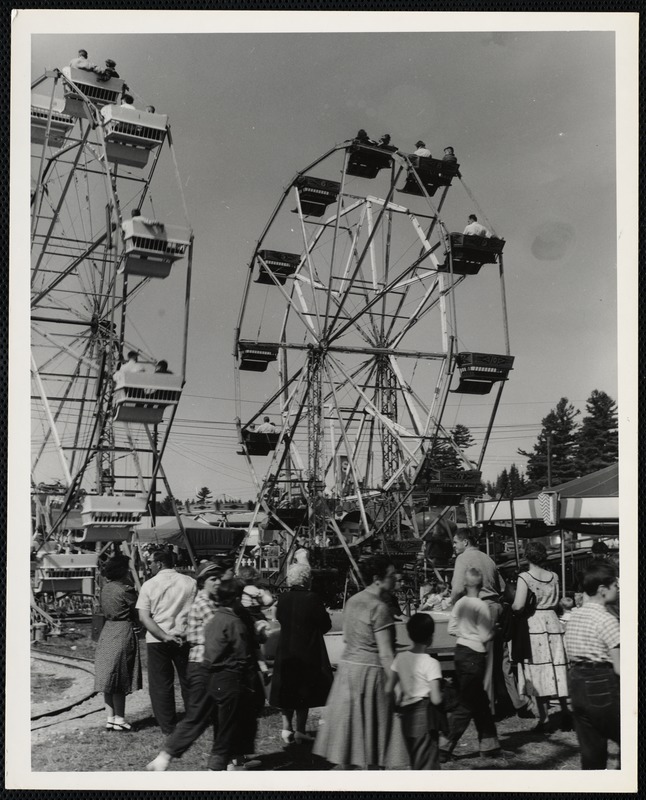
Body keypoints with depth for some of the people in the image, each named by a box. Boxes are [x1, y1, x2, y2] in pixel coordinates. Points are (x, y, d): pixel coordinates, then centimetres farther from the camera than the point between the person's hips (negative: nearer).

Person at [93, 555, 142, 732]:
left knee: (108, 678, 11)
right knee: (120, 679, 0)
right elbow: (138, 612, -10)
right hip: (123, 633, -8)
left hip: (107, 632, 8)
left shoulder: (106, 588, 7)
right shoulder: (125, 590, -16)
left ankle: (110, 718, 18)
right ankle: (119, 719, 6)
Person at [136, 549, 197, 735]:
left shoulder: (149, 585, -4)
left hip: (157, 640, -2)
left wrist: (164, 636, -14)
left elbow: (144, 617, -11)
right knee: (188, 681, 14)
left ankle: (167, 728, 11)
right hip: (184, 637, 2)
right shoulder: (189, 582, 0)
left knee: (161, 685, 8)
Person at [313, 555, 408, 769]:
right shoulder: (379, 608, -17)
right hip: (370, 671, -7)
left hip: (347, 665, 8)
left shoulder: (352, 601, 8)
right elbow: (385, 654, -18)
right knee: (371, 734, 3)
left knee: (349, 728, 14)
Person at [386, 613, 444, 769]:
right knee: (428, 764, -1)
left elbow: (388, 690, 1)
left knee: (415, 763, 19)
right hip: (425, 719, -6)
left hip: (406, 717, 6)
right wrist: (442, 691, 2)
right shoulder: (431, 663, -14)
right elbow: (436, 699, -19)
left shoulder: (400, 658, 2)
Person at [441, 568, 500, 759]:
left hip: (460, 652, 7)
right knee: (466, 705, 2)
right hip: (475, 655, -7)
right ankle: (444, 748, 1)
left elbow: (452, 629, 6)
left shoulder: (460, 603, 2)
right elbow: (486, 636, -15)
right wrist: (494, 633, 4)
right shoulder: (481, 606, -16)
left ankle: (488, 744, 27)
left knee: (480, 701, 18)